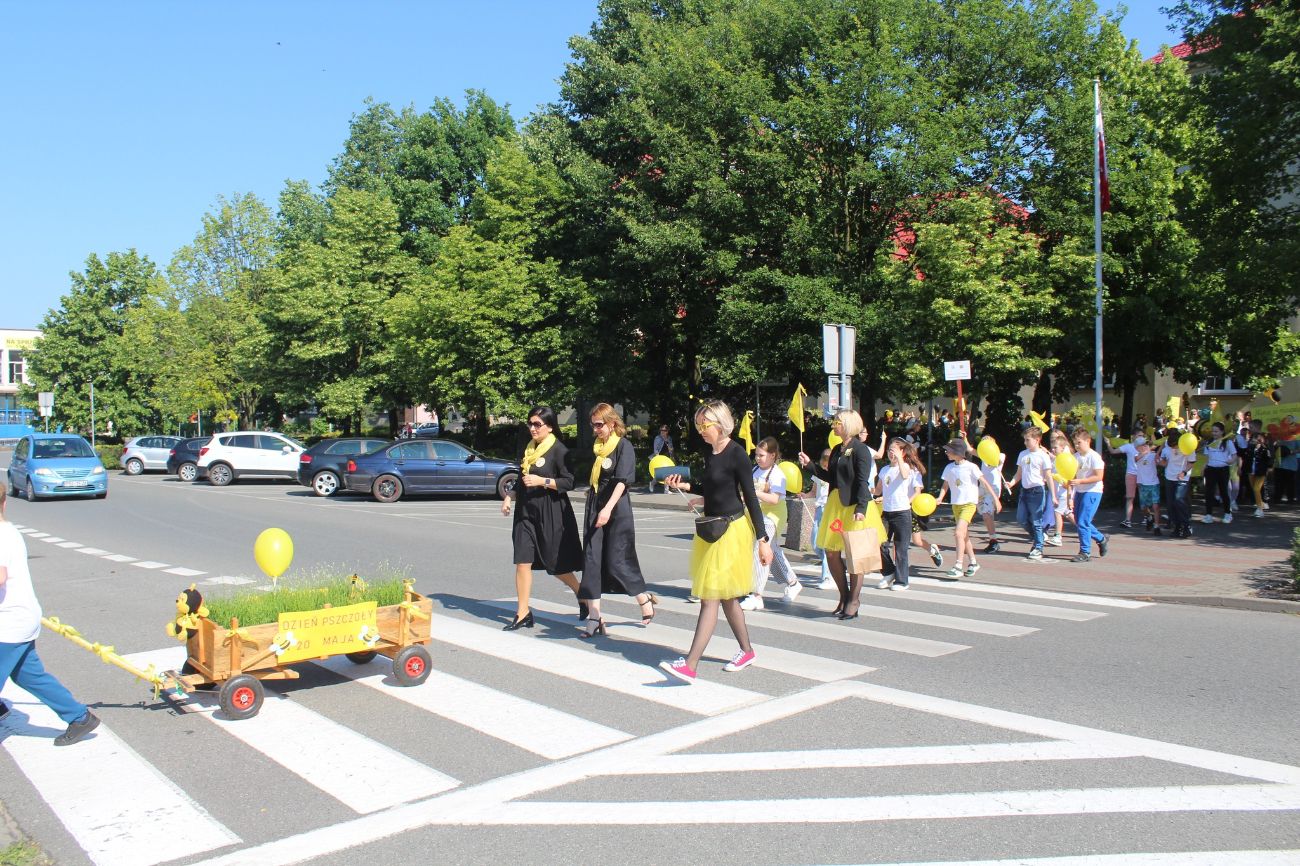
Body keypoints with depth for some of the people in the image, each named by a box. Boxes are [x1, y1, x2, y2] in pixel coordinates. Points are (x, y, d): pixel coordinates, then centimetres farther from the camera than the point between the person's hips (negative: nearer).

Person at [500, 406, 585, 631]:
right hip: (527, 512, 6)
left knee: (557, 565, 5)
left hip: (551, 513, -6)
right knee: (522, 562, -1)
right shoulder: (528, 449, 13)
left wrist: (543, 481, -22)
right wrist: (509, 497, 6)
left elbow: (568, 482, -12)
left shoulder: (558, 450, -8)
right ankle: (523, 614, 5)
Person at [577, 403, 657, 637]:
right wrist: (593, 507, 18)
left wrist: (608, 508, -27)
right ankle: (594, 617, 4)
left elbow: (622, 481, -18)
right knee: (591, 561, 1)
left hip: (616, 509, -7)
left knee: (617, 561, -4)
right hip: (594, 508, 7)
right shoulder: (597, 447, 13)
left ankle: (645, 600, 20)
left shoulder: (624, 446, -8)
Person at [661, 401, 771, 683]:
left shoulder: (736, 453, -15)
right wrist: (685, 485, 3)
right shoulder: (709, 451, 7)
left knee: (710, 596, -9)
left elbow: (750, 497, -14)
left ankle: (690, 665, -10)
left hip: (732, 528, -8)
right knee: (726, 596, 16)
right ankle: (747, 651, 32)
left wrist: (763, 539, -14)